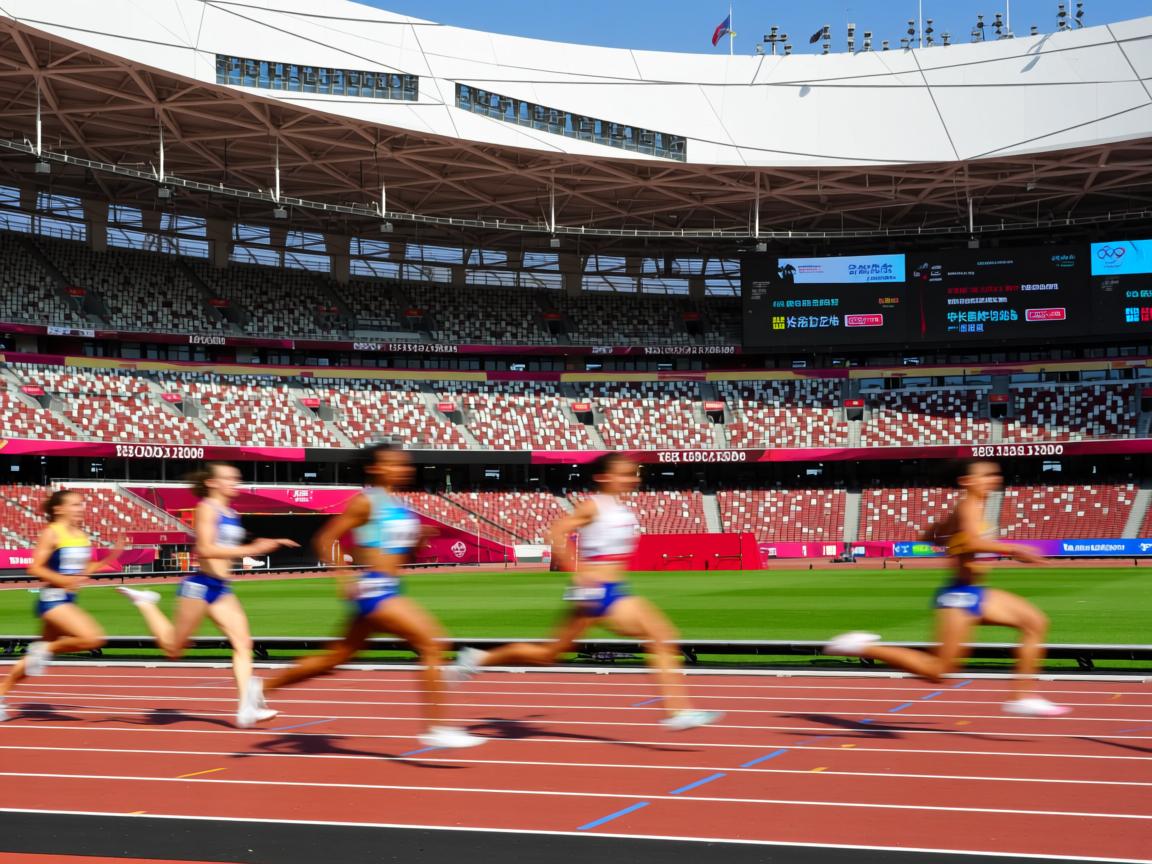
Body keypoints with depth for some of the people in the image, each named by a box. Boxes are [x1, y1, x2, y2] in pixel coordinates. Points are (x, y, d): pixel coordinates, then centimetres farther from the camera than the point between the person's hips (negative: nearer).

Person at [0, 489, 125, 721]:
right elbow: (35, 568, -14)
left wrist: (110, 559, 6)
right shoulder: (52, 533, -12)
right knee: (93, 638, -22)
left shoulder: (82, 536, 10)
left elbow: (83, 570, 18)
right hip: (52, 599, -8)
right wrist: (63, 580, -24)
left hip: (68, 600, 8)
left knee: (36, 658, 15)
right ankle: (45, 649, -3)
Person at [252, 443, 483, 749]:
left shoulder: (398, 504, 15)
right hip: (372, 588, -9)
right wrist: (344, 576, -17)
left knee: (337, 657, 18)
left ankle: (263, 687, 33)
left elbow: (403, 554, 22)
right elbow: (325, 540, -8)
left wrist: (421, 537, 2)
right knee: (431, 642, -17)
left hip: (388, 589, 9)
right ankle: (435, 728, -15)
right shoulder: (366, 501, -9)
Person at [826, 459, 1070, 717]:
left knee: (1036, 622, 6)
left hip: (976, 593, 10)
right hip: (959, 595, -10)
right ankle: (864, 648, 0)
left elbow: (930, 535, 23)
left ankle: (1025, 696, 6)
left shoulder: (972, 509, 14)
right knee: (938, 671, -7)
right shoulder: (969, 507, -14)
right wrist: (1014, 550, -31)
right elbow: (972, 542, -35)